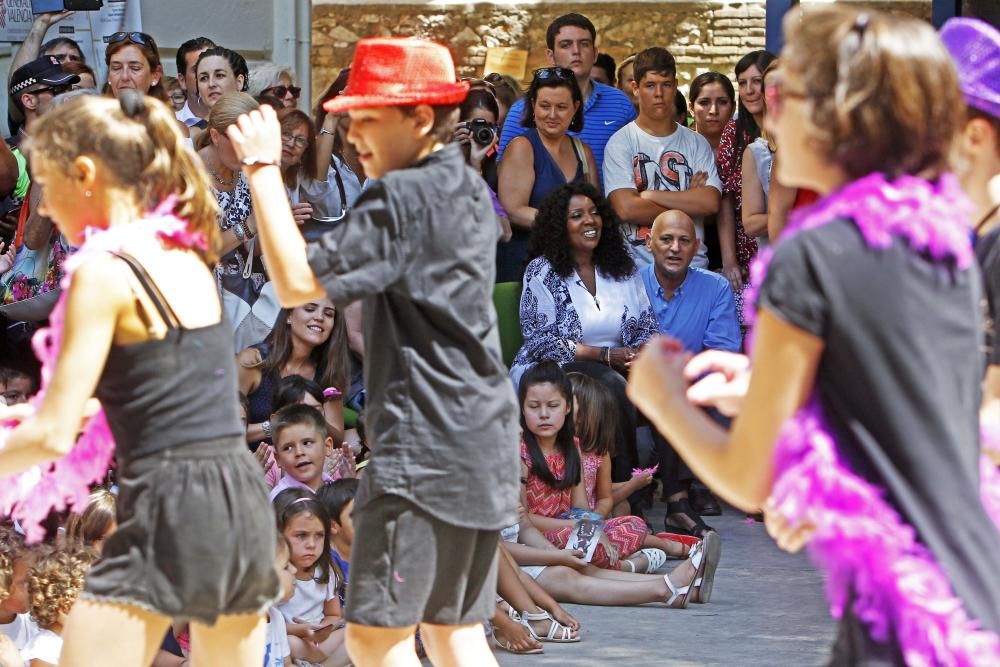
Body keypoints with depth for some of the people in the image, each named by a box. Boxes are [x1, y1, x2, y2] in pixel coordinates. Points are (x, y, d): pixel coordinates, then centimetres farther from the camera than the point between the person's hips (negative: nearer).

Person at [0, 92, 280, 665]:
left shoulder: (105, 272, -10)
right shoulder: (185, 255, 13)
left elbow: (54, 438, -12)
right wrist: (59, 410, 27)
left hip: (168, 511, -8)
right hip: (244, 503, 8)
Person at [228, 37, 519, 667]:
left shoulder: (400, 198, -14)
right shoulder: (470, 190, 15)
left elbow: (299, 283, -19)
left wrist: (265, 168, -14)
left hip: (423, 444, -10)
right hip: (484, 444, 10)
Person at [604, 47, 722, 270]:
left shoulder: (696, 143, 11)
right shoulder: (620, 142, 1)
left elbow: (711, 202, -4)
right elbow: (625, 208, -11)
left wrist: (648, 195, -8)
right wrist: (687, 204, -2)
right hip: (638, 266, -3)